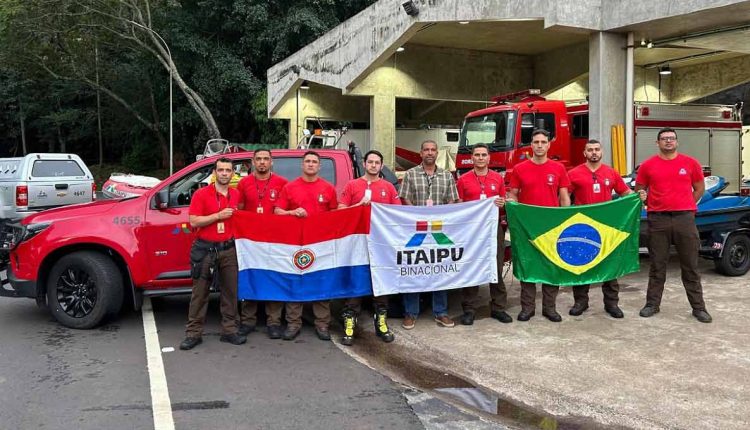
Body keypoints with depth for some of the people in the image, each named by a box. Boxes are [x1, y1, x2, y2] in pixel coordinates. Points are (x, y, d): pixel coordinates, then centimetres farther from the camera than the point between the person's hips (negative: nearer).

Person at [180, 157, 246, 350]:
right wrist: (219, 215, -15)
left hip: (229, 249, 4)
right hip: (206, 249, -4)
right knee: (200, 293, 1)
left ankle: (229, 330, 15)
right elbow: (194, 221, -10)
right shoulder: (201, 194, -4)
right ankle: (193, 333, 7)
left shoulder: (236, 195, 9)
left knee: (230, 292, 6)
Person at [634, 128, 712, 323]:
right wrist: (650, 204, 4)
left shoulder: (690, 163, 5)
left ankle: (698, 307, 13)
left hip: (685, 218, 0)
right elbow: (639, 191, 12)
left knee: (690, 265, 6)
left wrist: (687, 206, 7)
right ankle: (652, 304, 16)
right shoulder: (648, 165, 4)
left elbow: (699, 188, 14)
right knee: (657, 265, 7)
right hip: (658, 220, 0)